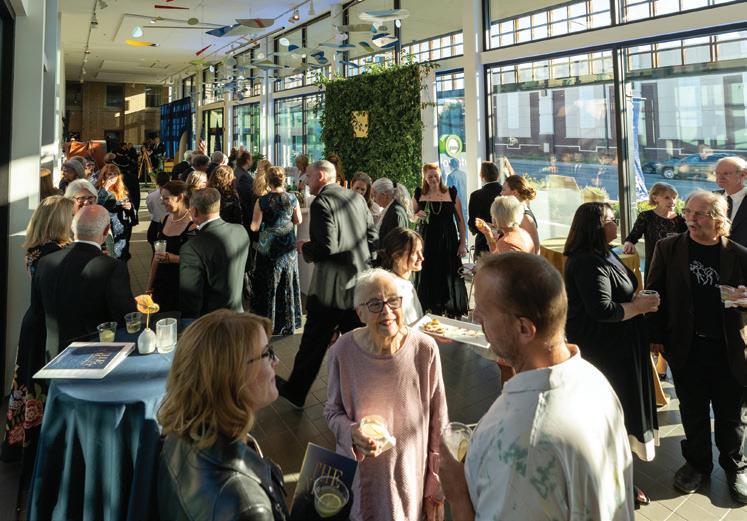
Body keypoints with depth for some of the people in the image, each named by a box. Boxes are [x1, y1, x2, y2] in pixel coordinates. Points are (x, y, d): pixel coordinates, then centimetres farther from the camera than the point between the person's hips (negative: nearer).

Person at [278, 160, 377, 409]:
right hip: (360, 284, 6)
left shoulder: (321, 203, -15)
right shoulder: (357, 198, 7)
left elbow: (326, 247, -22)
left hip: (331, 286, -6)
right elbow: (372, 238, 9)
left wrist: (304, 248, -4)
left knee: (314, 341, 8)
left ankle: (296, 391, 24)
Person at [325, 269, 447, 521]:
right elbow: (332, 410, 1)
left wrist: (436, 487, -2)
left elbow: (438, 422, -7)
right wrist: (353, 434, -20)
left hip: (411, 475, 0)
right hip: (361, 477, 1)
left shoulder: (425, 349, -17)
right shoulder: (342, 351, -15)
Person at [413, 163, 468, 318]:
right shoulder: (419, 194, 4)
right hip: (427, 240, 1)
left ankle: (452, 312, 12)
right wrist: (418, 215, -8)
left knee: (449, 276, 1)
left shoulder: (451, 193, 1)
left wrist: (462, 242, -2)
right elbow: (411, 216, 15)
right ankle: (427, 309, 15)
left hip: (448, 241, -1)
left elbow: (460, 219, 4)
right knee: (427, 276, 3)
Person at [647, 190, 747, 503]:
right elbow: (655, 292, 0)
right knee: (693, 413, 15)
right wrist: (656, 336, 0)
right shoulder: (668, 248, -5)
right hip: (686, 349, 0)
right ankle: (697, 464, 37)